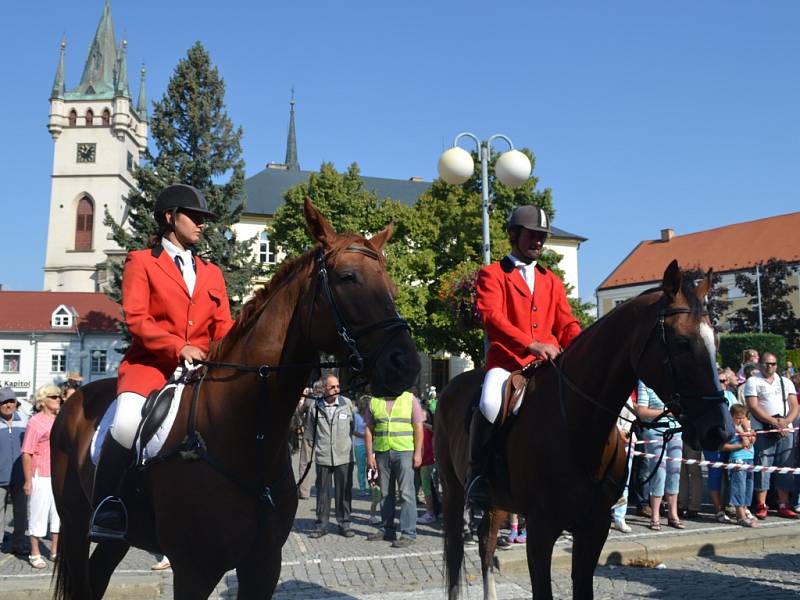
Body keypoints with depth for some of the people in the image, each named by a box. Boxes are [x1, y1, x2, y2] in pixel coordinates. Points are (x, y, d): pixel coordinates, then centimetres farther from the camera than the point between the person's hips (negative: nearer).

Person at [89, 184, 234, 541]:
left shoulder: (211, 273, 20)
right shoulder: (141, 262, 7)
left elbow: (223, 328, 13)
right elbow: (135, 318, -7)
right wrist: (179, 348, -19)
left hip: (200, 368, 5)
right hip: (150, 364, -5)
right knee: (128, 422, -33)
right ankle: (106, 510, -17)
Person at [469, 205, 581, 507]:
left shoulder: (551, 280, 23)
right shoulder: (492, 274, 7)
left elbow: (567, 323, 16)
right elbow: (491, 316, -11)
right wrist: (530, 344, -26)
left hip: (547, 363, 5)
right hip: (506, 360, -5)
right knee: (491, 403, -33)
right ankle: (478, 474, -12)